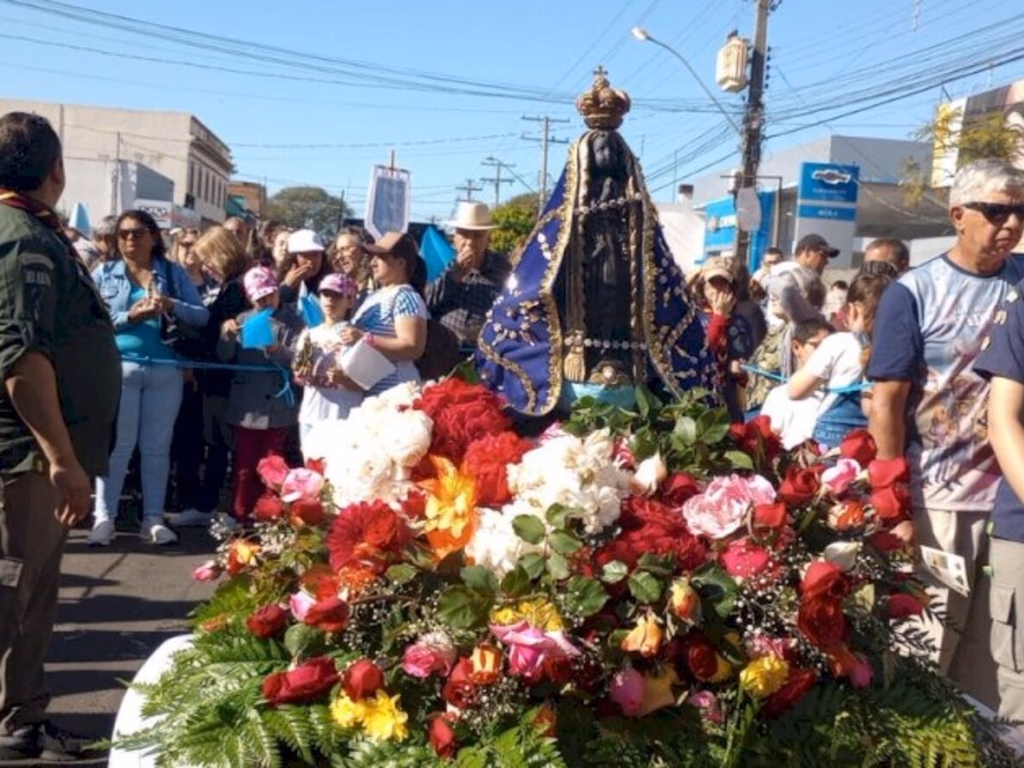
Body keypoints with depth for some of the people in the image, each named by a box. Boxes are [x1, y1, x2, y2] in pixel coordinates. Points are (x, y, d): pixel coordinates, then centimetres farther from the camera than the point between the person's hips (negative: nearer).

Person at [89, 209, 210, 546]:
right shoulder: (104, 273, 7)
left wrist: (172, 306, -15)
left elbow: (202, 315, 1)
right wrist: (129, 316, -14)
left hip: (166, 370, 1)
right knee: (118, 444, 1)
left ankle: (153, 518, 12)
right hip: (120, 368, -1)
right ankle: (104, 516, 8)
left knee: (157, 446, 6)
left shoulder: (174, 273, 9)